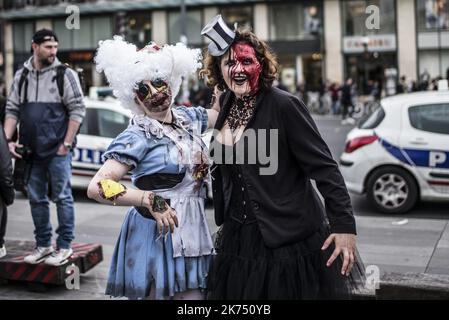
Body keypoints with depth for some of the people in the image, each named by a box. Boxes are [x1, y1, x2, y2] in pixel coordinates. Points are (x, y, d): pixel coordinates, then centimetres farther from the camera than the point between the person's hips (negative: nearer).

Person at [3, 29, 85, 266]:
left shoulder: (65, 74, -3)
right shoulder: (21, 76, 10)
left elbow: (77, 110, -5)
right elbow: (12, 110, 12)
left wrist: (66, 144, -11)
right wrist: (7, 140, 0)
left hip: (57, 150, -5)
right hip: (31, 151, 5)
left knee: (62, 197, 0)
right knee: (36, 199, 11)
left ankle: (64, 246, 11)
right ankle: (43, 245, 24)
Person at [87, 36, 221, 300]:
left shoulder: (189, 117, 6)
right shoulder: (138, 136, -13)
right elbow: (97, 187, -20)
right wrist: (152, 201, -26)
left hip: (194, 233, 6)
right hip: (156, 235, -6)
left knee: (194, 295, 10)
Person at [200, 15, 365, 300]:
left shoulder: (284, 105, -15)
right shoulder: (225, 104, 5)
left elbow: (324, 167, -16)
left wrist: (344, 225, -20)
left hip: (290, 241, -6)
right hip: (238, 241, 6)